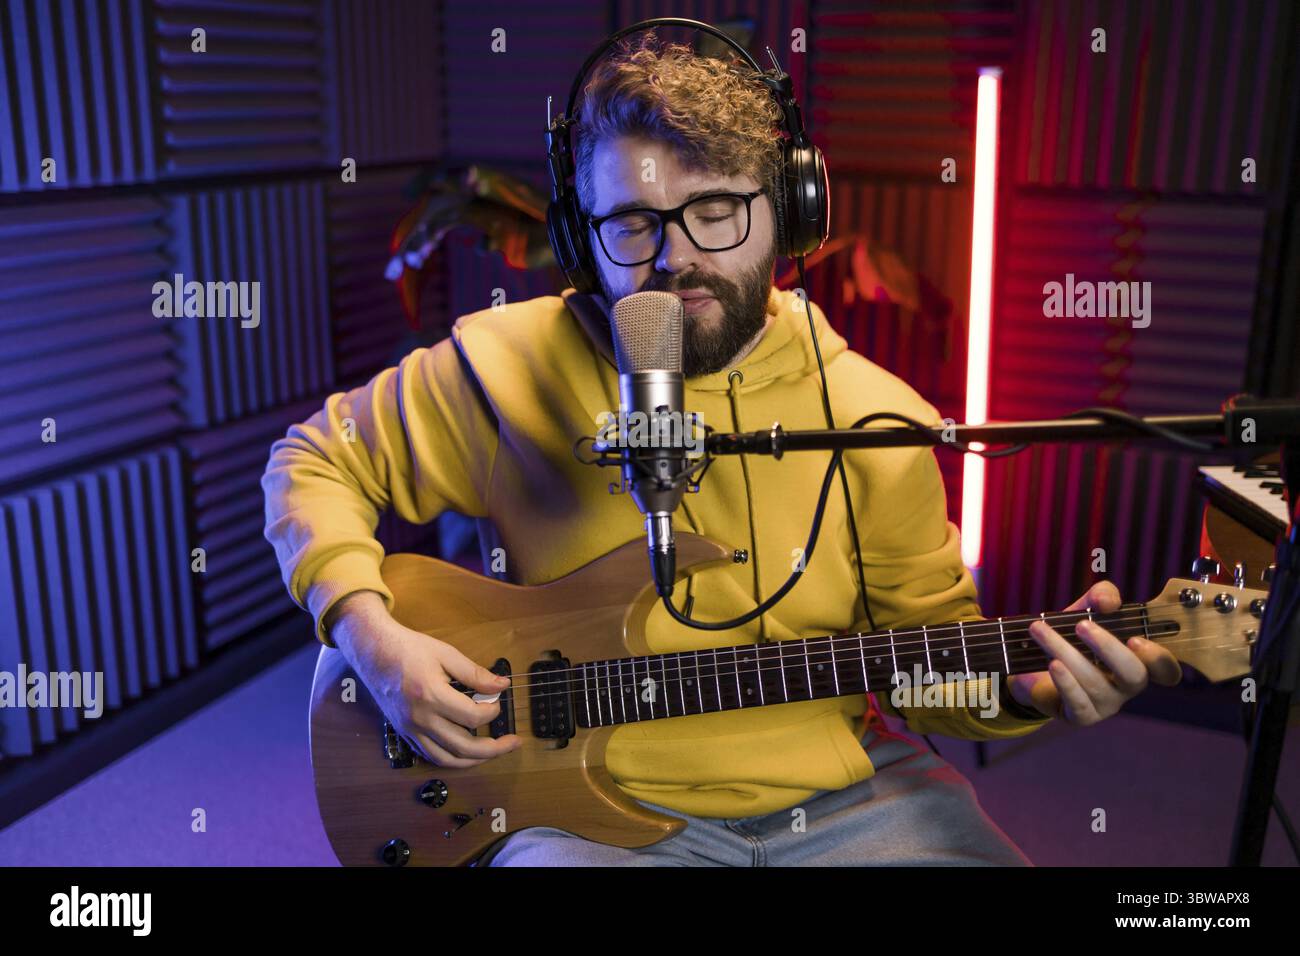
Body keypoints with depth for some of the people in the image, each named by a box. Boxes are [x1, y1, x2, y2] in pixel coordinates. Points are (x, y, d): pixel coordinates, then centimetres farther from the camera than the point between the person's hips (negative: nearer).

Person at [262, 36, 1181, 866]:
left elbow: (929, 644, 8)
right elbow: (316, 462, 6)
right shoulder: (507, 369, -7)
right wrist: (372, 634, -9)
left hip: (845, 796, 3)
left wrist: (1027, 686, -13)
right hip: (591, 806, -2)